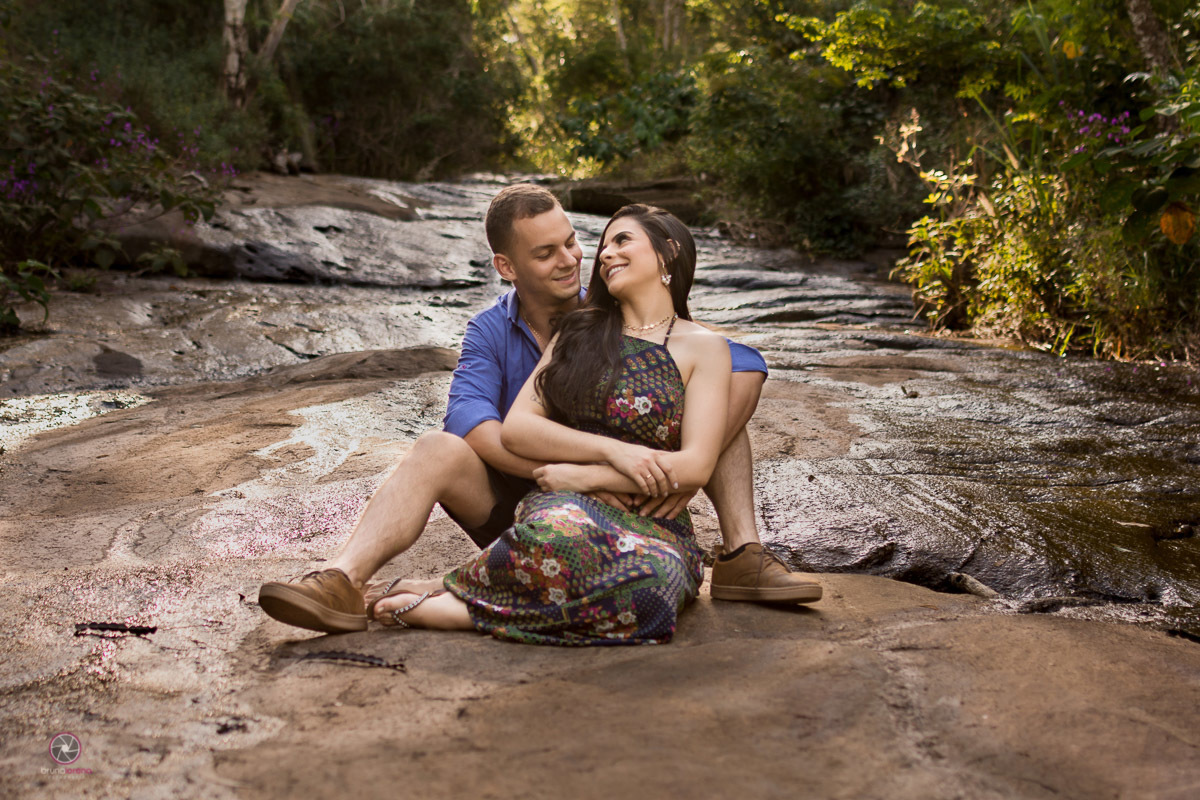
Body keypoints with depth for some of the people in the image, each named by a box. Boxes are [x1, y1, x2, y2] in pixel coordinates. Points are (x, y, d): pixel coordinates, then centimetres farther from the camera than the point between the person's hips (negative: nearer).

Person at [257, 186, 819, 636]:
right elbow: (469, 419, -25)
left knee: (729, 377, -13)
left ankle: (741, 557, -22)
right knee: (438, 451, -29)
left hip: (621, 504, 0)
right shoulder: (490, 333, -6)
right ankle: (343, 584, -40)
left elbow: (743, 362, -16)